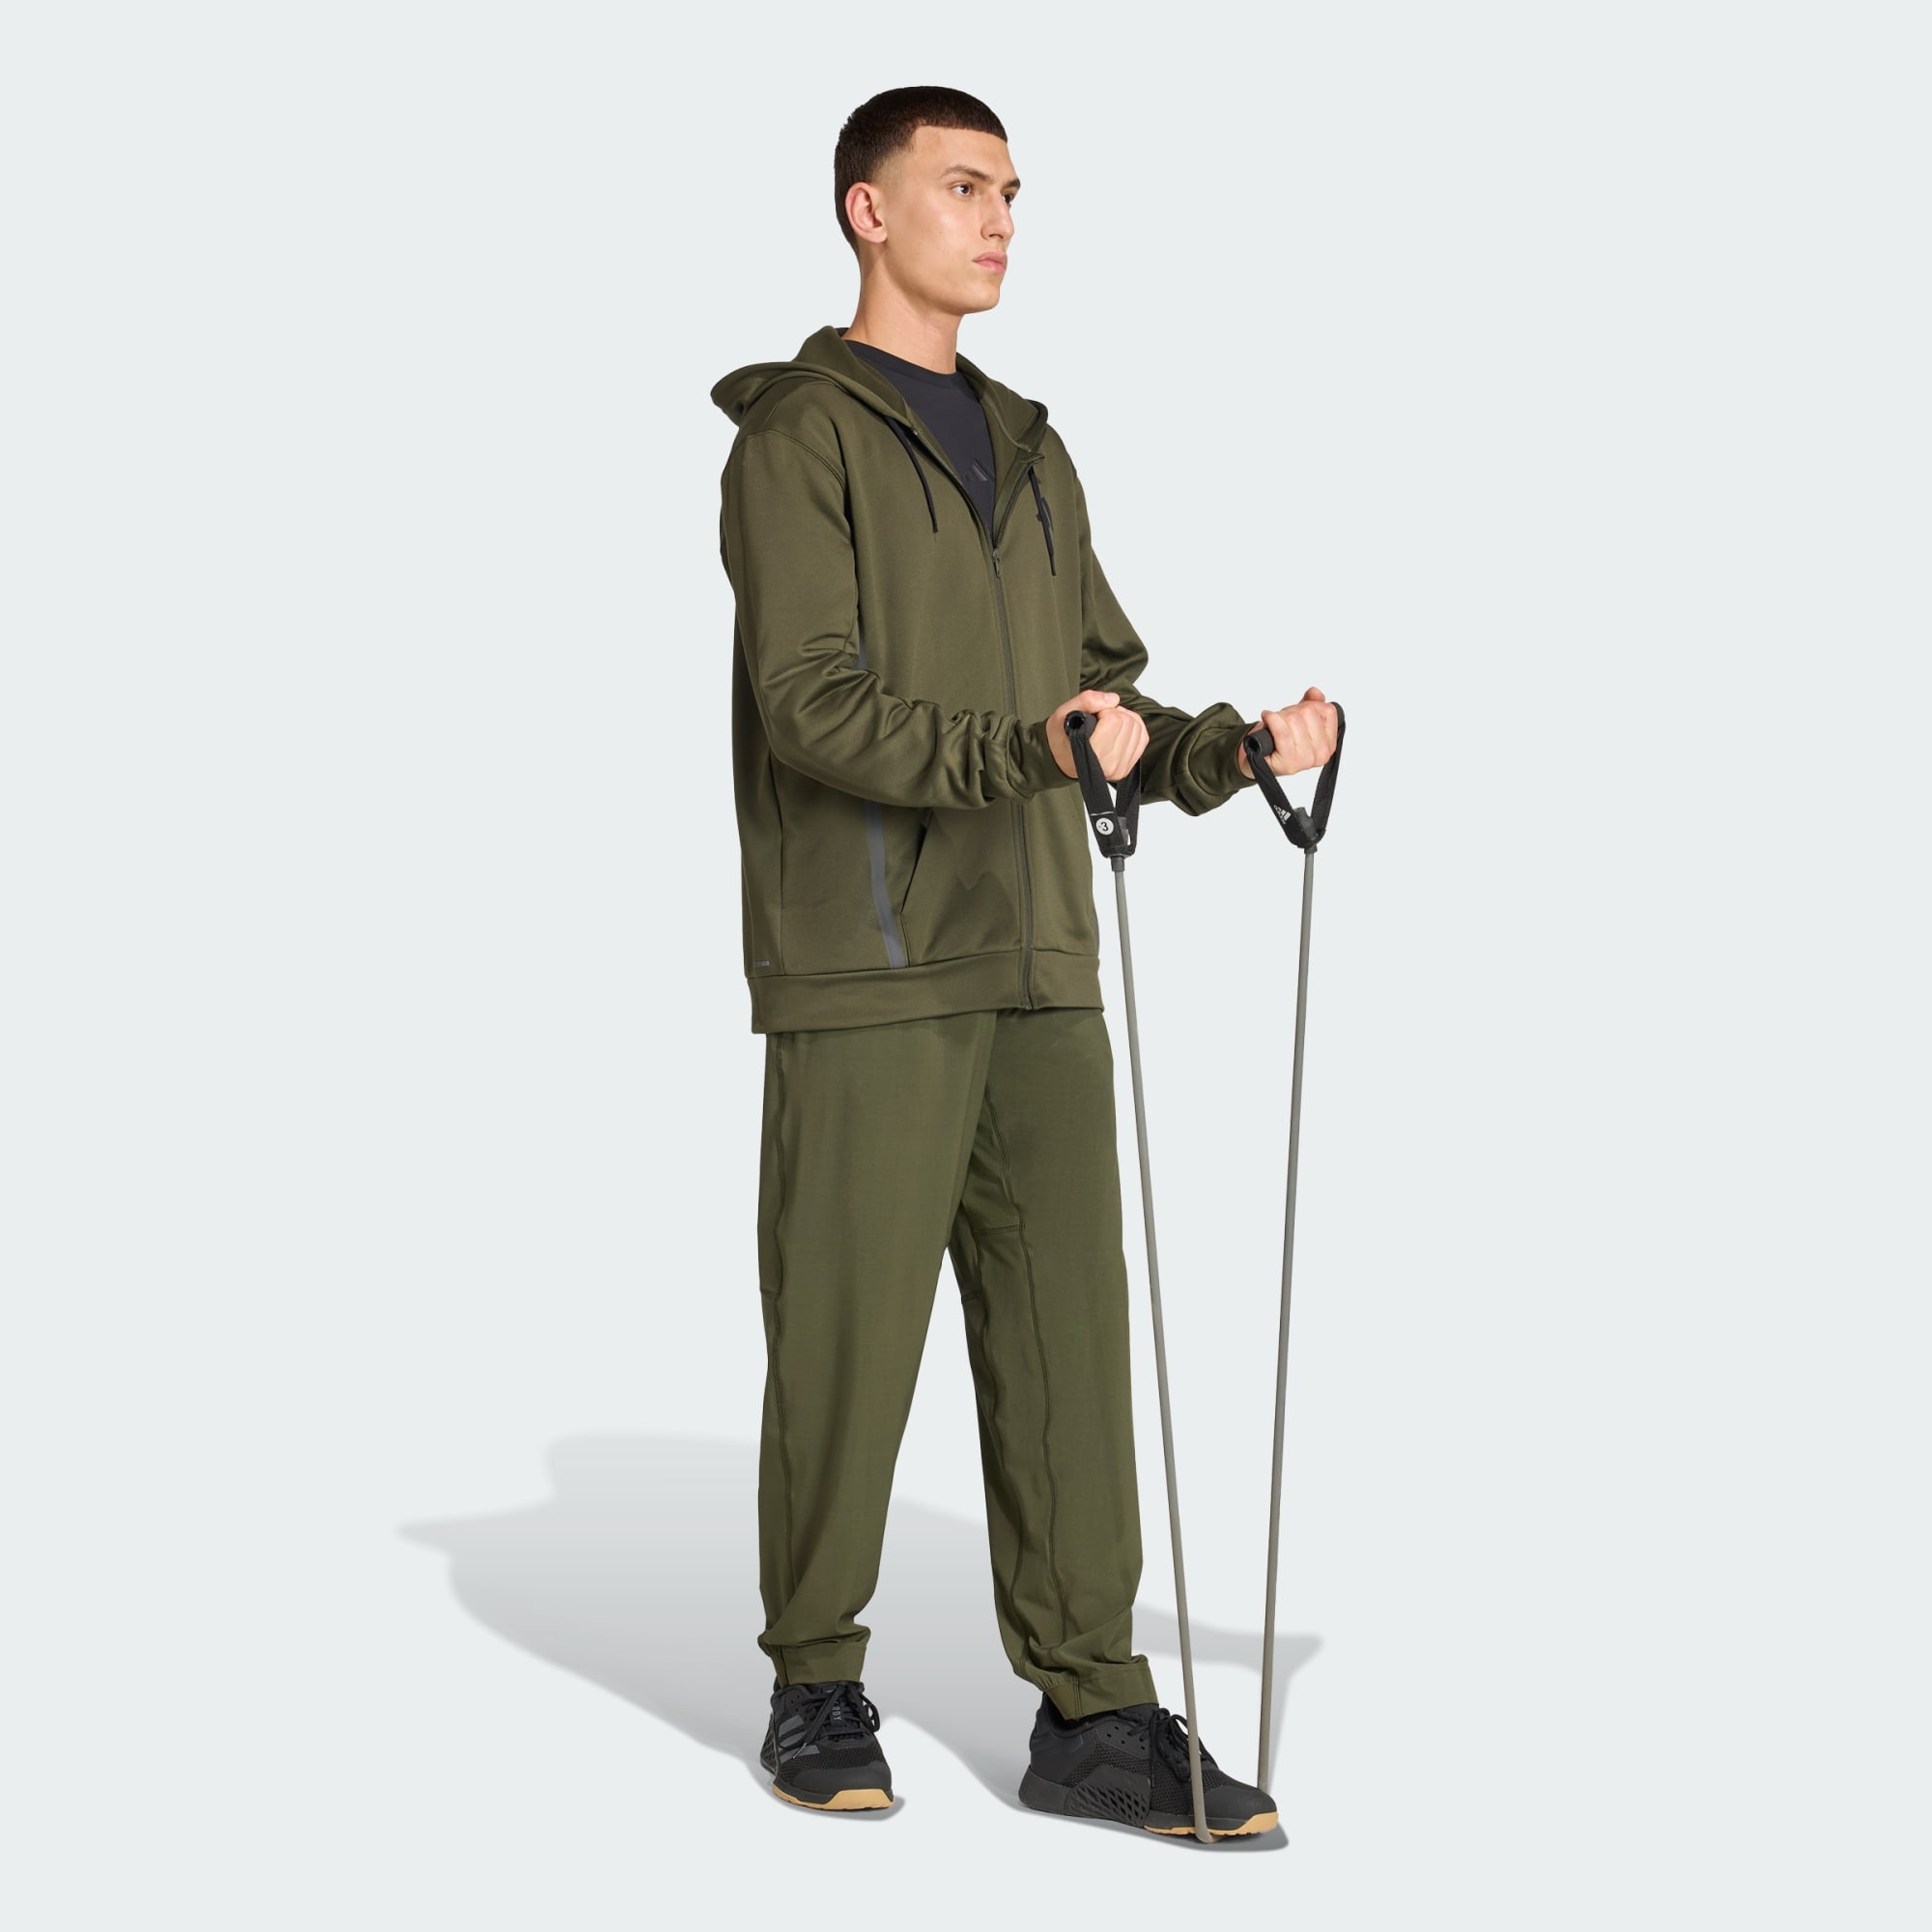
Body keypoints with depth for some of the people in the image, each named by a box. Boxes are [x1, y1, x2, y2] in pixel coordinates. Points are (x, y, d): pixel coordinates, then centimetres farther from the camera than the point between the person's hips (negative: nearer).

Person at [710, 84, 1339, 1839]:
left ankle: (1092, 1713, 7)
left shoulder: (1029, 454, 20)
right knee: (848, 1336, 0)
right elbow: (816, 708, -14)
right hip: (865, 972, -6)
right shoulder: (801, 437, -3)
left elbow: (1104, 698, 18)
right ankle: (818, 1688, 16)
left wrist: (1237, 748, -1)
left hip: (1035, 967, 6)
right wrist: (1027, 747, -28)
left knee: (1067, 1331, 3)